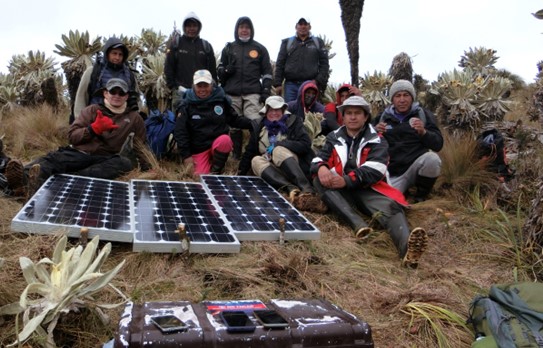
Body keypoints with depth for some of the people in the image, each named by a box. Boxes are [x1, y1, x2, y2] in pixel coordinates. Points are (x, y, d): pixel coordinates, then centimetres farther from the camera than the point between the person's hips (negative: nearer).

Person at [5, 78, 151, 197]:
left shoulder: (134, 118, 16)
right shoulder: (93, 110, 14)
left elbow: (141, 146, 23)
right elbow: (72, 136, 6)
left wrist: (146, 168, 8)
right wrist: (94, 128, -11)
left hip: (105, 159, -1)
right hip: (80, 153, 1)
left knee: (125, 163, -36)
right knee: (53, 159, -31)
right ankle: (25, 178, -69)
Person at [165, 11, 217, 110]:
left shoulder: (206, 46, 14)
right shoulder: (176, 43, 10)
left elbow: (213, 69, 12)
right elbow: (168, 67, 6)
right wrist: (173, 87, -4)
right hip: (181, 91, -1)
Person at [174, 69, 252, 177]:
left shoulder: (221, 99, -1)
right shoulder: (187, 105, -5)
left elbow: (234, 119, 8)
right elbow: (180, 132, -4)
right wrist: (186, 155, -10)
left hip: (219, 141, 1)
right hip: (199, 149, 0)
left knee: (225, 140, -34)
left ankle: (216, 171, -11)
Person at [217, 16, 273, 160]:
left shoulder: (260, 49, 14)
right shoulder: (228, 48, 17)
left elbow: (267, 72, 11)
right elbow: (219, 70, 21)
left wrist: (266, 91, 0)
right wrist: (226, 70, -2)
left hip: (253, 93, -2)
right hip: (232, 93, 2)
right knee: (234, 126, 2)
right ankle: (236, 156, 11)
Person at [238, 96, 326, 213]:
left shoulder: (293, 122, 5)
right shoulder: (259, 128, 14)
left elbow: (305, 145, -9)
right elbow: (250, 152, 14)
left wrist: (278, 144, -14)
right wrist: (240, 174, 5)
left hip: (292, 168, -3)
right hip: (273, 171, 3)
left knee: (279, 150, -30)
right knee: (256, 161, -26)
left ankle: (307, 191, -50)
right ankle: (292, 190, -49)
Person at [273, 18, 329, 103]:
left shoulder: (318, 42, 16)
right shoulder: (287, 42, 16)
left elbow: (324, 64, 8)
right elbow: (280, 64, 10)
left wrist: (320, 81, -6)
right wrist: (278, 84, 0)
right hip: (291, 84, 0)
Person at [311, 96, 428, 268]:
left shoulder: (377, 141, 6)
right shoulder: (334, 138, 17)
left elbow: (374, 170, -11)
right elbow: (320, 158, 5)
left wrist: (347, 180, -26)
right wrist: (321, 168, -22)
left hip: (367, 189, -2)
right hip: (340, 190, 2)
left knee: (390, 207, -32)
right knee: (319, 181, -27)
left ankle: (407, 247, -64)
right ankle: (358, 223, -45)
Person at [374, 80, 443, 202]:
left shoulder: (424, 114, 4)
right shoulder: (383, 117, 8)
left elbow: (438, 144, -5)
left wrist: (424, 132, -24)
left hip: (416, 166, -1)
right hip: (393, 173, 1)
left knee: (432, 158, -32)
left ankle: (421, 198, -7)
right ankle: (403, 189, 14)